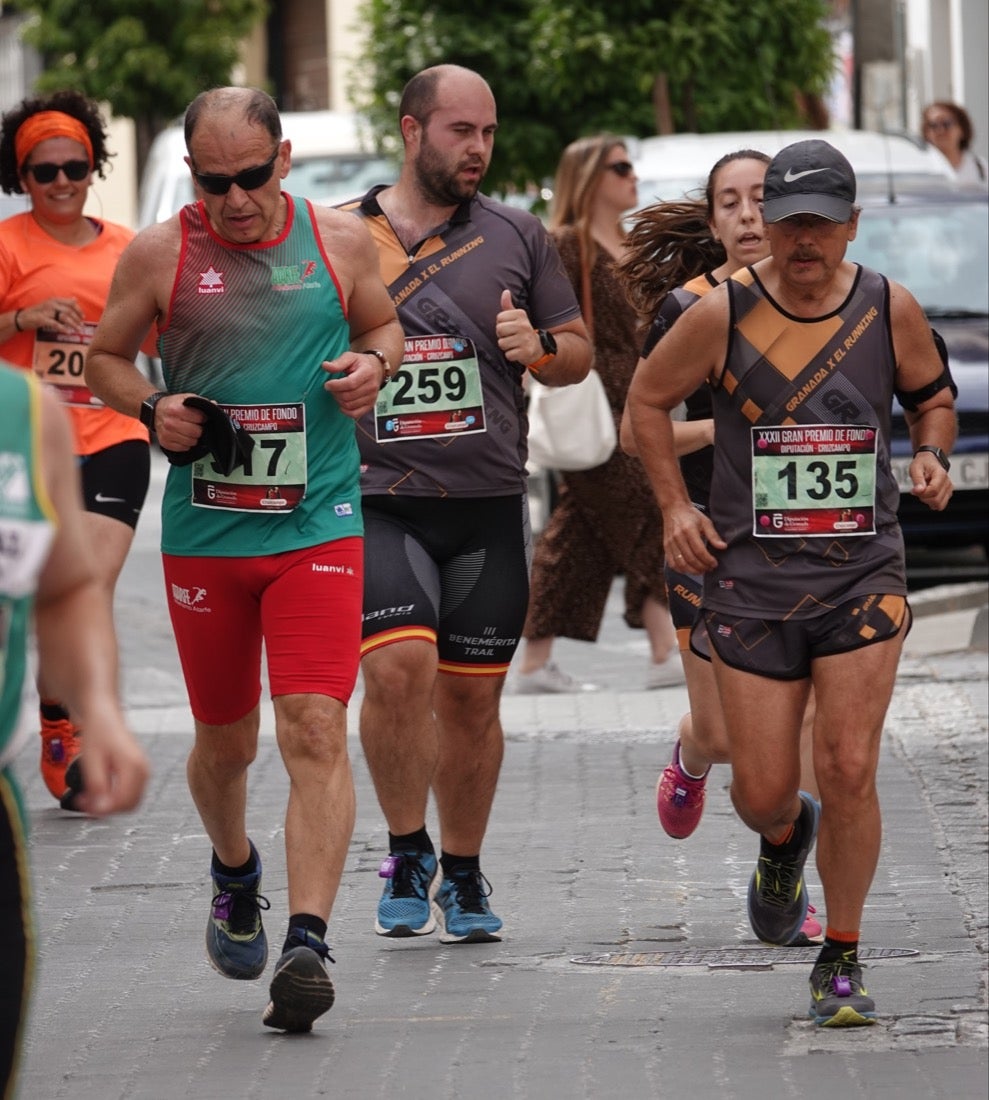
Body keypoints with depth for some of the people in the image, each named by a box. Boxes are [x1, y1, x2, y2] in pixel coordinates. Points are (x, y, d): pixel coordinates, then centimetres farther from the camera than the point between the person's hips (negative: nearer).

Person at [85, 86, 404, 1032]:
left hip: (318, 527, -1)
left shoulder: (340, 241, 2)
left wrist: (372, 364, -4)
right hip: (204, 531, 1)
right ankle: (234, 874, 43)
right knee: (226, 740, 12)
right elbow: (105, 358, 11)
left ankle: (308, 944, -19)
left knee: (314, 731, -15)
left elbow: (382, 322, 19)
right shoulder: (159, 255, 0)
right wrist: (151, 410, -10)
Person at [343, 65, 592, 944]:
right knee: (399, 666, -21)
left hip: (489, 507, 2)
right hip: (378, 502, -2)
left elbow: (580, 353, 14)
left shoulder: (516, 238, 9)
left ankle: (463, 873, 23)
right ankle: (407, 852, -3)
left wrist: (539, 347, -7)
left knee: (471, 697, 6)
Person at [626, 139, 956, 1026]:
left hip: (864, 579, 0)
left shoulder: (890, 310, -2)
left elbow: (932, 394, 17)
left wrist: (933, 457, -2)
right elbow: (649, 397, 9)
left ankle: (842, 961, 7)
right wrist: (675, 507, 3)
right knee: (762, 792, 2)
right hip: (753, 580, 0)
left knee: (849, 774, -10)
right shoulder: (722, 315, -6)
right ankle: (785, 840, 42)